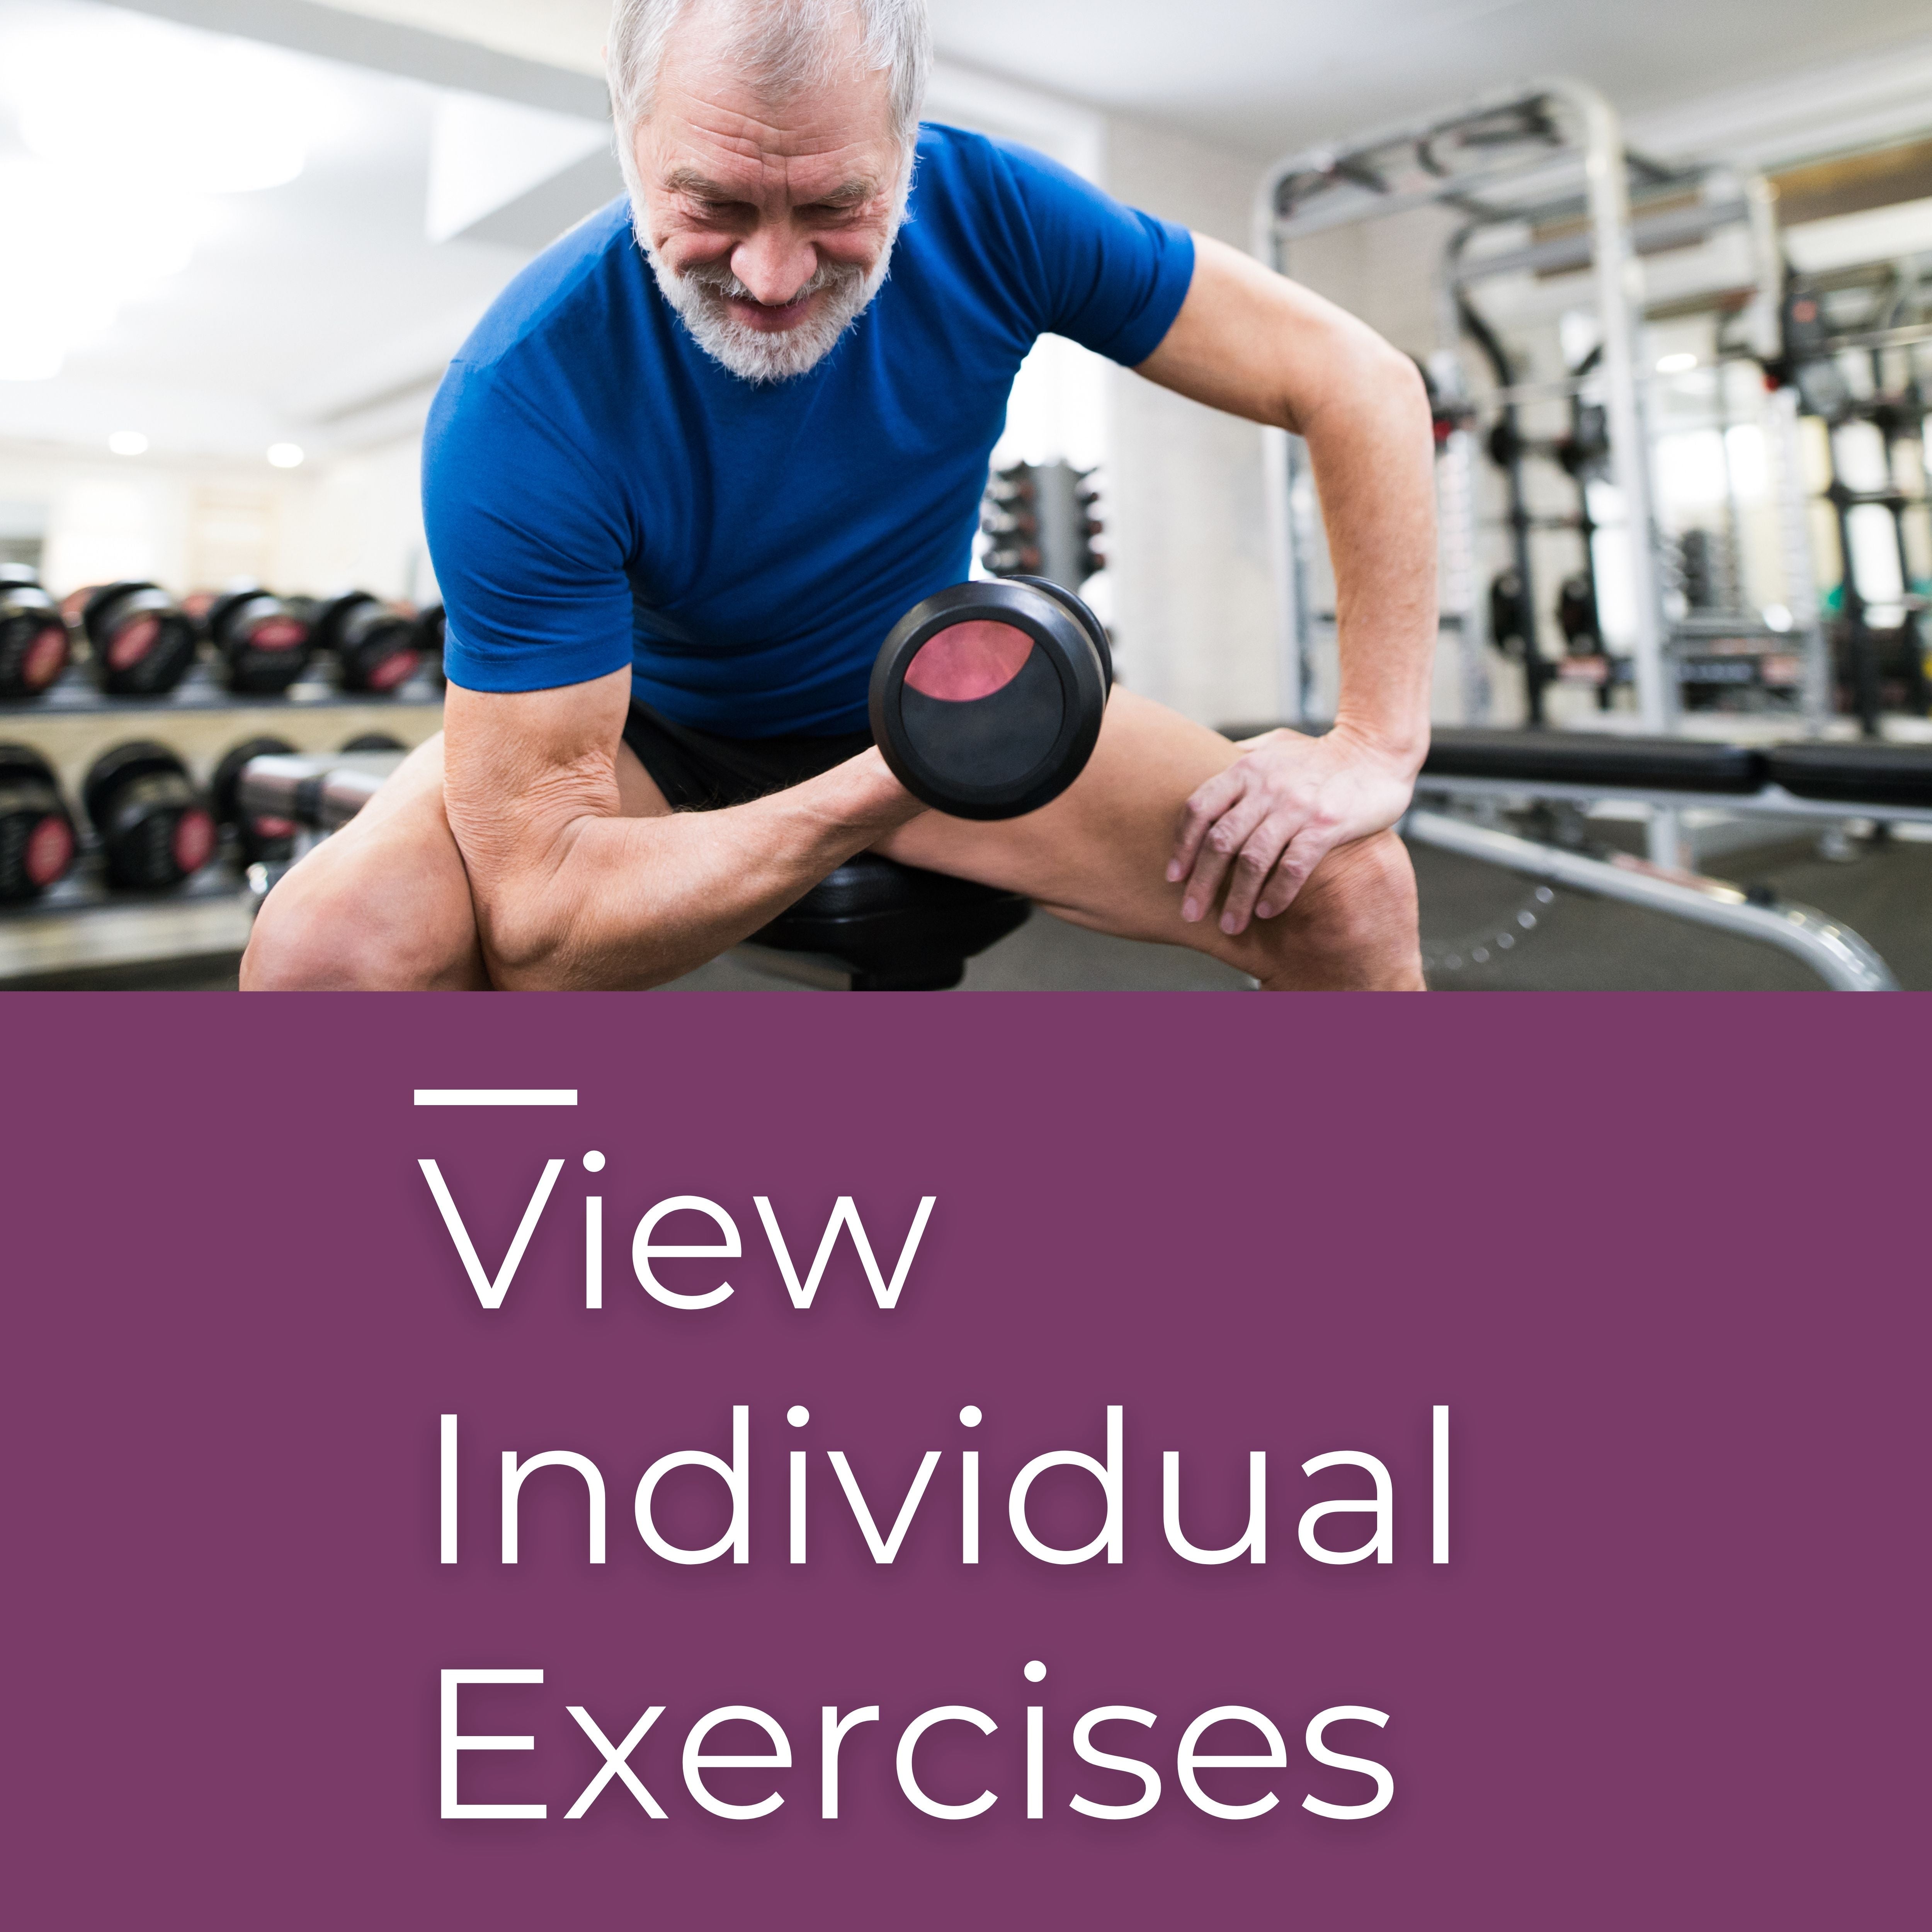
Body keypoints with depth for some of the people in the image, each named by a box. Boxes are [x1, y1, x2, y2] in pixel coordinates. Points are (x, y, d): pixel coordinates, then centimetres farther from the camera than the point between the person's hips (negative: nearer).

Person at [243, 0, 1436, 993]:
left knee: (1345, 890, -18)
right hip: (653, 729, -1)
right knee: (327, 952, -31)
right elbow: (537, 917, -32)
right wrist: (892, 788, -40)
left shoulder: (991, 213, -21)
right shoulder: (521, 403, -30)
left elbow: (1358, 382, -14)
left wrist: (1378, 746, -21)